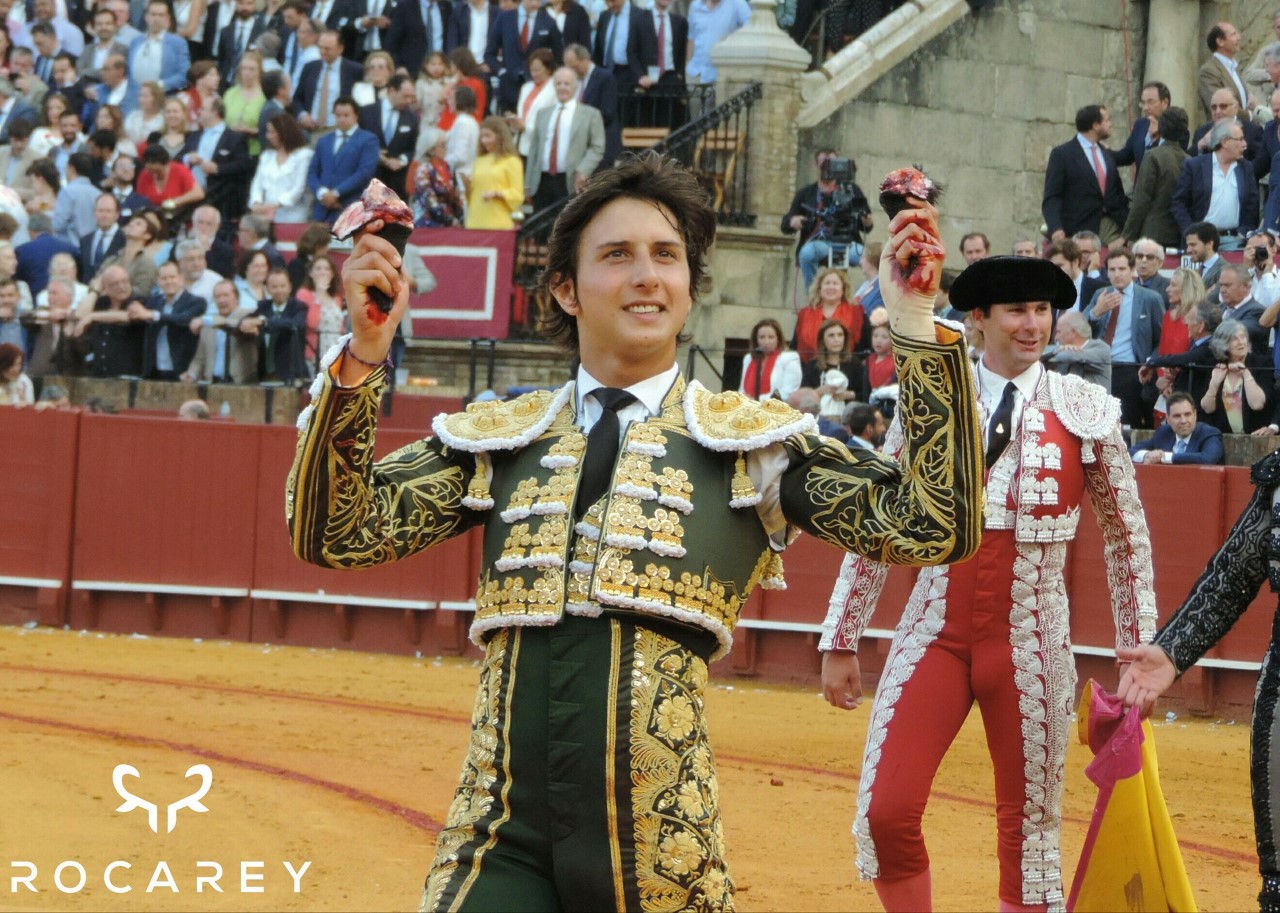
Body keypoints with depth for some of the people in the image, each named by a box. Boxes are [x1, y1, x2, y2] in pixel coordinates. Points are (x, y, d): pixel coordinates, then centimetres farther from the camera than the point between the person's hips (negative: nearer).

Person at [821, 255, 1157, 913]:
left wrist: (1138, 652, 8)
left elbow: (1126, 535, 9)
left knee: (1030, 824, 2)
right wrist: (841, 641, 9)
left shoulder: (1086, 409, 3)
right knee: (886, 813, -9)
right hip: (936, 629, 1)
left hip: (1031, 637, -1)